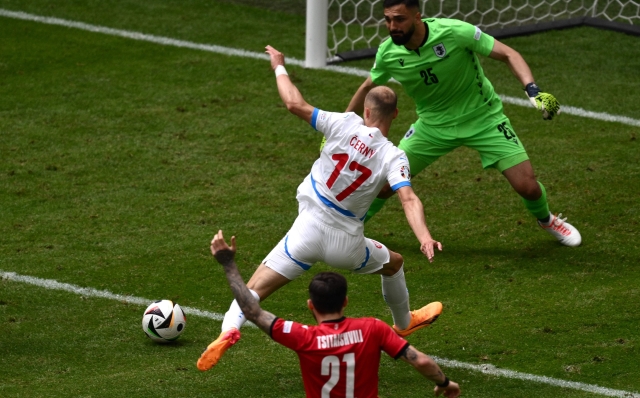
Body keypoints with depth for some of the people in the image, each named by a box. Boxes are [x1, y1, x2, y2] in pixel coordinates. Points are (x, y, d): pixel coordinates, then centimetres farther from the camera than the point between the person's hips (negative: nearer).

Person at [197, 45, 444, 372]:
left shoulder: (346, 125, -9)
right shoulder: (394, 158, -8)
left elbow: (294, 103, -10)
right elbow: (408, 199, -24)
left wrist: (279, 67, 5)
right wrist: (424, 237, -35)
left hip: (308, 231, -1)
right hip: (347, 243, 1)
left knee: (255, 288, -5)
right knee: (394, 263, 32)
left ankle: (230, 328, -33)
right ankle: (404, 323, 52)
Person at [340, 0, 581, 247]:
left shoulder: (455, 32, -28)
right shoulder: (388, 53, -15)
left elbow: (508, 54, -22)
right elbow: (368, 88, 6)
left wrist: (532, 90, -37)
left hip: (483, 118, -2)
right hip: (433, 123, 3)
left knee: (527, 185, -9)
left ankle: (547, 220, 27)